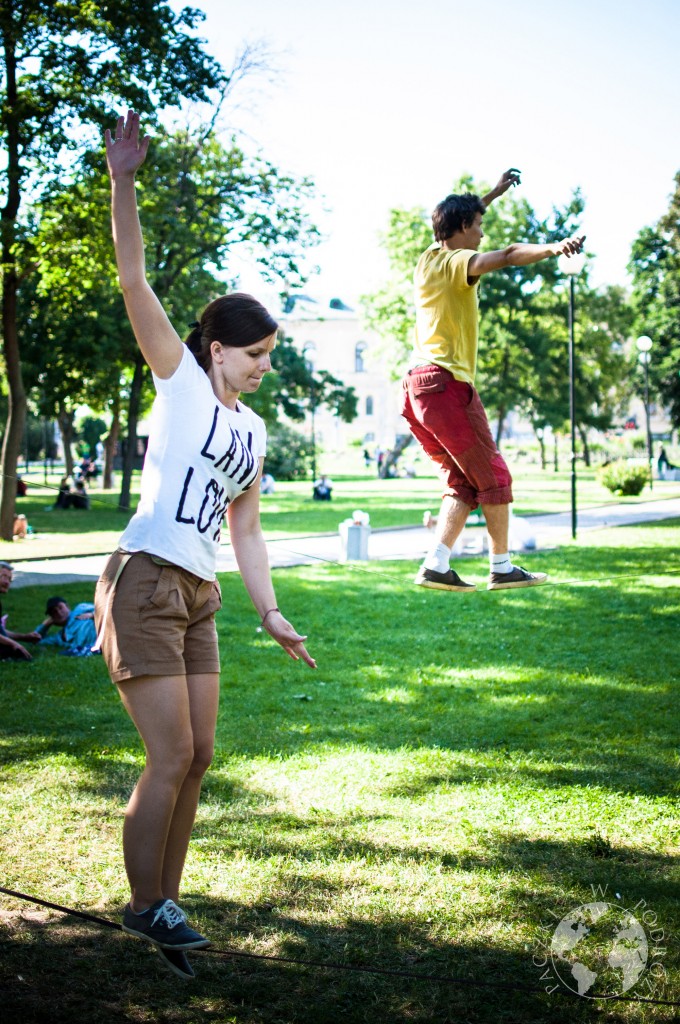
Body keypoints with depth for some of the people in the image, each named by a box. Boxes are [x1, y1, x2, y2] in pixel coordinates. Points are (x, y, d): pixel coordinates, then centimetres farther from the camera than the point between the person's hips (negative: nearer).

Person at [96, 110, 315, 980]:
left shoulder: (252, 430, 17)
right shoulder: (181, 382, 0)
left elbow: (245, 530, 21)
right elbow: (132, 280, -11)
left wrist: (270, 614, 14)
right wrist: (122, 181, -20)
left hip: (197, 597, 7)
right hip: (144, 585, -7)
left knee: (196, 759, 9)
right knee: (170, 759, -7)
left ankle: (164, 903, 21)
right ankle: (145, 905, 8)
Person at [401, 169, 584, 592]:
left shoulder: (430, 259, 17)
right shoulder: (457, 263, -7)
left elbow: (458, 225, 39)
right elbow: (507, 256, -29)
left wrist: (495, 192, 46)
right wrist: (553, 248, -42)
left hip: (417, 386, 9)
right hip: (448, 383, -9)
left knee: (464, 482, 11)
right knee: (493, 477, 2)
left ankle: (436, 565, -1)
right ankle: (502, 568, 7)